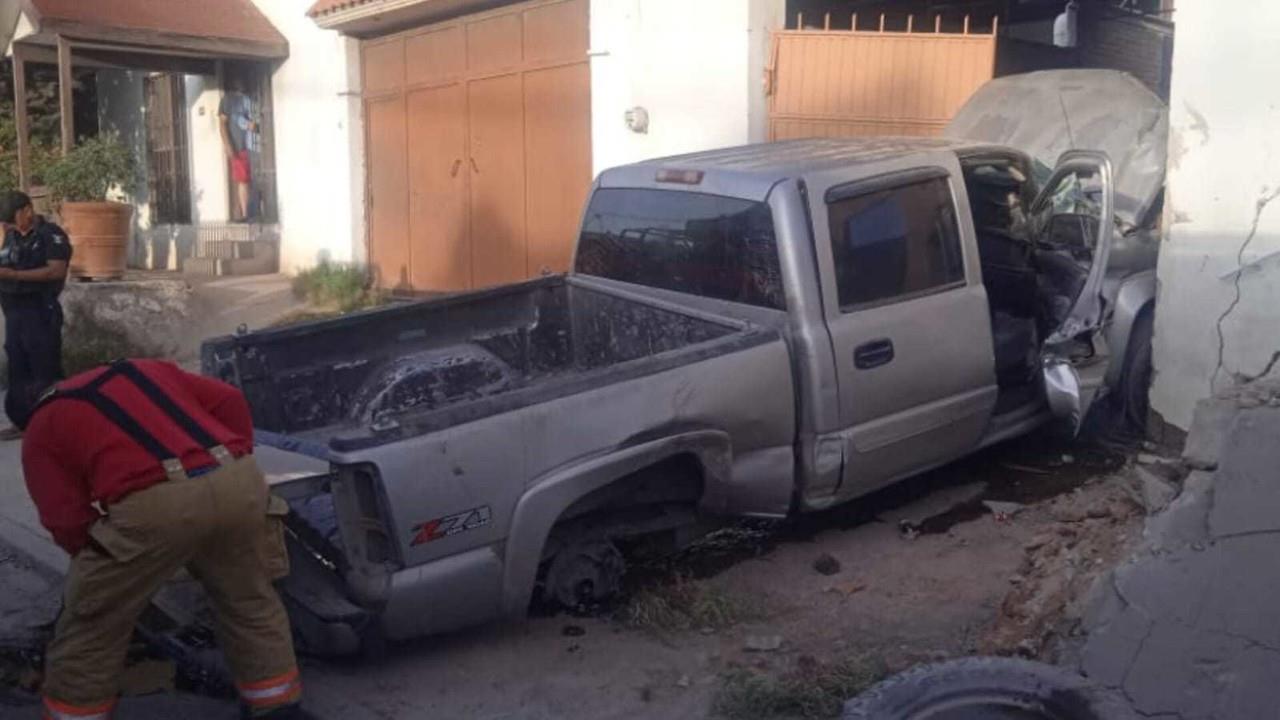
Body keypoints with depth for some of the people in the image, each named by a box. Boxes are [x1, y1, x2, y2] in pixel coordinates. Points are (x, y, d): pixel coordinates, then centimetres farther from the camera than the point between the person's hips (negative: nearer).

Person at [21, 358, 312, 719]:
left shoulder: (43, 429, 22)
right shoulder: (146, 369, 34)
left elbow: (66, 520, 12)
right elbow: (230, 400, 23)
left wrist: (96, 555, 30)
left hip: (155, 504, -5)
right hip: (238, 482, 5)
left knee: (90, 626, 19)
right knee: (250, 602, 27)